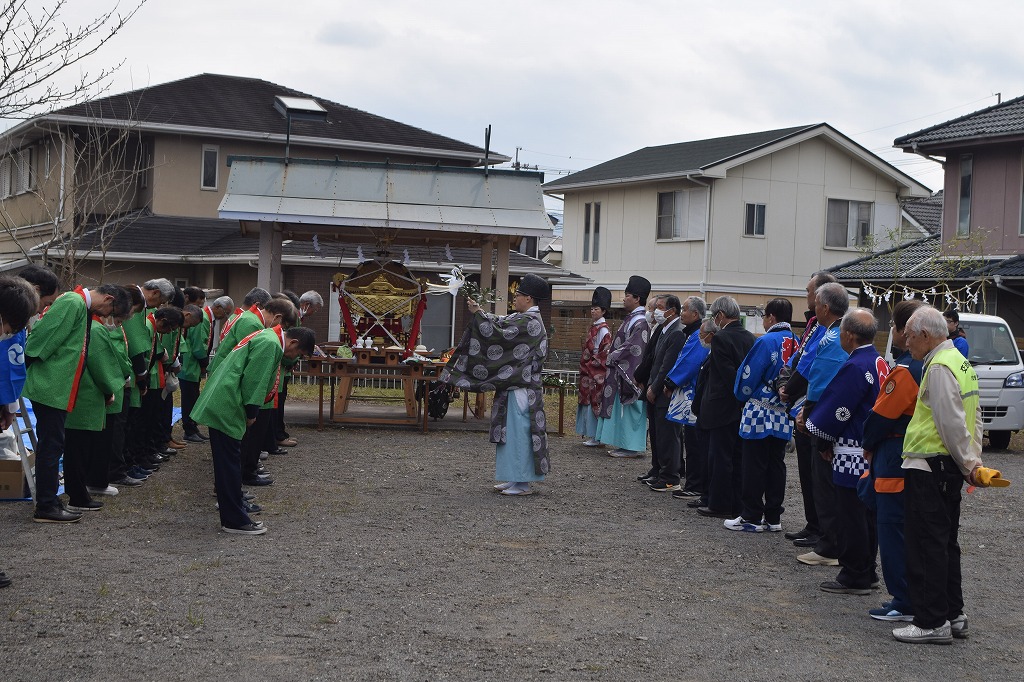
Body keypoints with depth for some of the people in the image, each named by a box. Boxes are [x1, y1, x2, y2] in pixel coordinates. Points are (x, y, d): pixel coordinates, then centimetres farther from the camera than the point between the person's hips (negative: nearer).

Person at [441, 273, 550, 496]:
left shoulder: (529, 322, -16)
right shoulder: (524, 319, 14)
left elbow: (499, 334, -20)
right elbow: (501, 322, 16)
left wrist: (478, 314, -13)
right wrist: (479, 311, 6)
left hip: (521, 388, -10)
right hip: (515, 385, 10)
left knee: (519, 431, -6)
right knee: (512, 431, 13)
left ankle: (523, 483, -1)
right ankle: (516, 478, 20)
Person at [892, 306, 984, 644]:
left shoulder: (939, 368, -17)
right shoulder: (960, 362, 15)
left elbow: (953, 424, -21)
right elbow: (974, 418, 18)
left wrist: (969, 463, -12)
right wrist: (974, 461, 16)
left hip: (930, 467, -10)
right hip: (950, 467, 10)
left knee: (926, 544, -4)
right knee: (946, 543, 16)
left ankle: (932, 622, 0)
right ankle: (953, 614, 23)